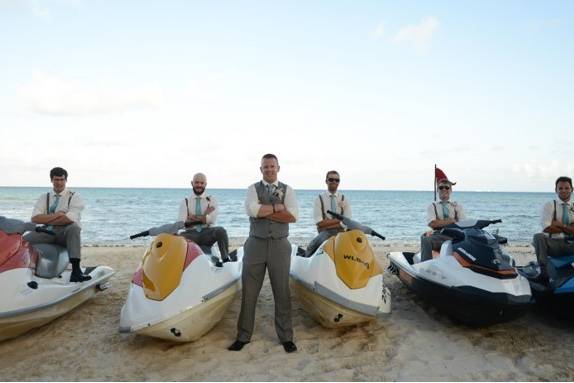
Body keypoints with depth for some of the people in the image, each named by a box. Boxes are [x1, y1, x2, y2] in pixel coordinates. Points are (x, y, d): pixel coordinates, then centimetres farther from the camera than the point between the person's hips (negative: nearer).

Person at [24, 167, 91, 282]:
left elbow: (70, 219, -12)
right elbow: (35, 218, 2)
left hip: (65, 232, -3)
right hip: (47, 232, 4)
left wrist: (46, 220, -6)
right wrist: (56, 215, -12)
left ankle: (76, 272, -45)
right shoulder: (44, 198, 17)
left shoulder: (74, 196, 5)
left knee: (74, 227, -38)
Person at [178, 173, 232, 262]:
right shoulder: (185, 202, 15)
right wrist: (203, 217, -7)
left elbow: (212, 219, -6)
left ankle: (226, 258, -23)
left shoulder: (212, 200, 13)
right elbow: (182, 223, -1)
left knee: (221, 231, -32)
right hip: (191, 234, 0)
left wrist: (193, 218, -4)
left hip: (207, 233, 0)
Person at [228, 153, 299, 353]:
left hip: (279, 245, 0)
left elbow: (293, 216, -10)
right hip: (255, 244, 0)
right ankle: (243, 336, 21)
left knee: (282, 293, 6)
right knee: (249, 292, 7)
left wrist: (264, 212, -12)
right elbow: (251, 210, -15)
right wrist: (277, 207, -11)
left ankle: (286, 337, 20)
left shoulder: (287, 190, 6)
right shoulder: (253, 189, 5)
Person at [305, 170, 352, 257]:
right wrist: (339, 219, -8)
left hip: (341, 231, 2)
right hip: (325, 232, -1)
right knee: (311, 247, -29)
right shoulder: (319, 199, 4)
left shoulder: (344, 199, 11)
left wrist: (328, 222, -10)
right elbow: (320, 223, -6)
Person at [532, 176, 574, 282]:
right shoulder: (549, 205, 6)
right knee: (539, 237, -34)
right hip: (553, 244, -2)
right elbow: (547, 228, -9)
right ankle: (544, 272, -29)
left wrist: (561, 225, -9)